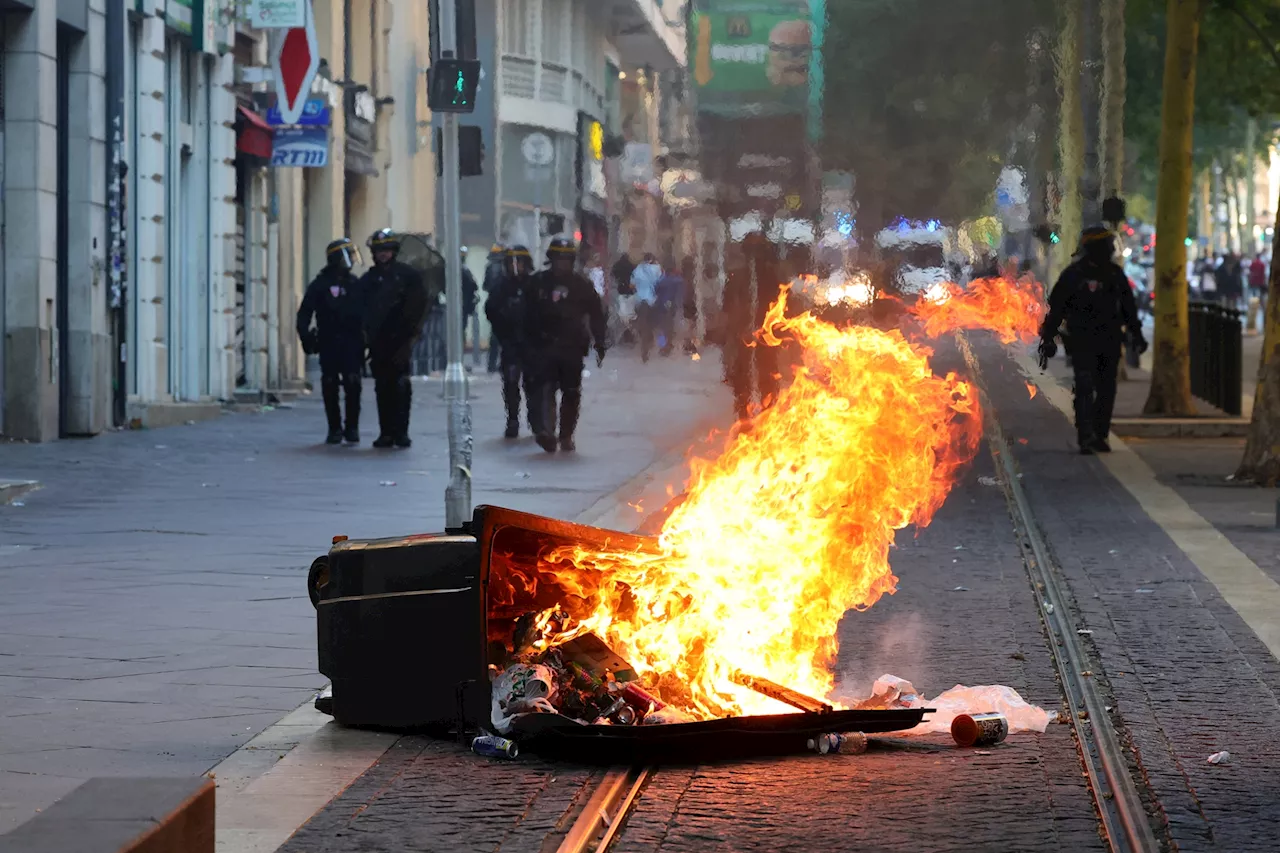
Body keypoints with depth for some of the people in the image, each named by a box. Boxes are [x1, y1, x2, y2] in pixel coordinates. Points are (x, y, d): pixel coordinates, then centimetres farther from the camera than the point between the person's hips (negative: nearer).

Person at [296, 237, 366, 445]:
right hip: (328, 344, -1)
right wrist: (306, 336, -9)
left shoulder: (355, 284, 12)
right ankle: (335, 429, 8)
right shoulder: (320, 285, 4)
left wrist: (365, 338, 7)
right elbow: (304, 313, 3)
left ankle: (352, 428, -4)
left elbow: (366, 313, 15)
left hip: (352, 344, 1)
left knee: (352, 385, -9)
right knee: (330, 386, 0)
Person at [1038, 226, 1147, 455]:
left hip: (1110, 341, 5)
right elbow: (1056, 308, -3)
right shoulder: (1073, 274, -4)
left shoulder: (1115, 275, 10)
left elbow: (1128, 307, 21)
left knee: (1106, 390, 6)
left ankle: (1099, 435, 15)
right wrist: (1047, 339, -6)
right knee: (1085, 389, -13)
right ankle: (1086, 437, -18)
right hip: (1083, 341, -5)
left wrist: (1136, 333, 18)